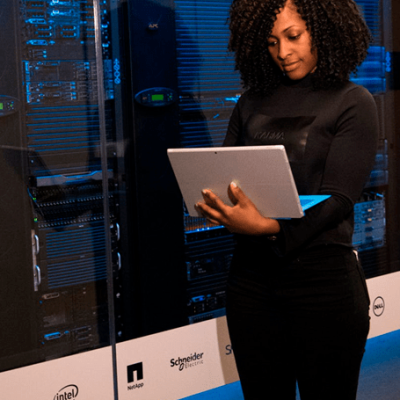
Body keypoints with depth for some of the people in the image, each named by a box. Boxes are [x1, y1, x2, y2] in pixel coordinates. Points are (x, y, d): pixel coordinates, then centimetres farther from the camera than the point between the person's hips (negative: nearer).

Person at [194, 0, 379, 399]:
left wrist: (270, 227, -27)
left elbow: (337, 199, -12)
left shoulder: (352, 103, -2)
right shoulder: (252, 103, 12)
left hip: (322, 278, -4)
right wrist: (211, 205, -13)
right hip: (251, 274, 4)